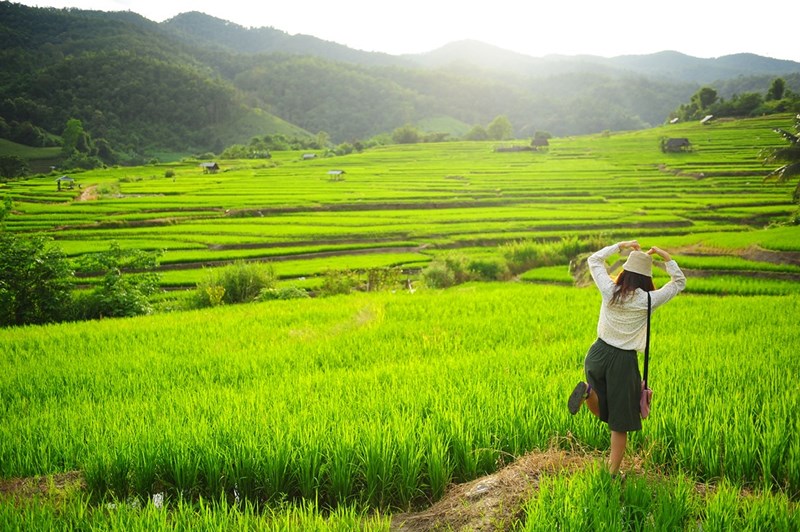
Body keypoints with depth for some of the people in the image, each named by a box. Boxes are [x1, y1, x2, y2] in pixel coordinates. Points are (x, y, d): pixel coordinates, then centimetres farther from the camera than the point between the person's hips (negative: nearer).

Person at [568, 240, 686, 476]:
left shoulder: (610, 290, -6)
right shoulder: (647, 300, -12)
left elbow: (594, 260, 13)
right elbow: (679, 282, 6)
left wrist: (621, 246, 16)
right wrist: (665, 257, 5)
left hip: (598, 354, 3)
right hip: (624, 361, -3)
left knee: (602, 412, 22)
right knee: (620, 423, 10)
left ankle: (587, 391, -11)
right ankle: (612, 473, 9)